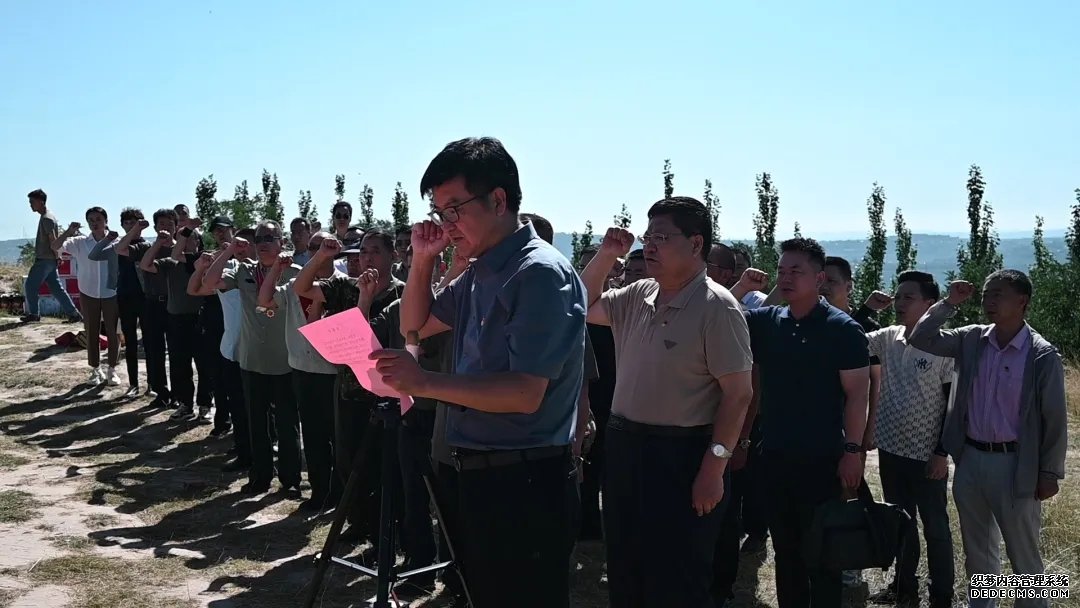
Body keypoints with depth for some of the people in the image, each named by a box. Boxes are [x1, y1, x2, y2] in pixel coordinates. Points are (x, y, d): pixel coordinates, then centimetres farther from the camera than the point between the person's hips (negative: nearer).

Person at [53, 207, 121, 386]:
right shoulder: (80, 242, -3)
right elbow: (55, 247, -12)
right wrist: (68, 231, -25)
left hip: (111, 294, -2)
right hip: (88, 294, 2)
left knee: (112, 332, 4)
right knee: (91, 333, 9)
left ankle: (112, 369, 18)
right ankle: (96, 369, 22)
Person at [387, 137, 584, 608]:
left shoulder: (540, 273, -18)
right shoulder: (479, 272, 11)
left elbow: (526, 394, -24)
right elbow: (416, 325, 23)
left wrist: (426, 383, -29)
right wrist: (423, 259, 7)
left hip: (525, 482, -9)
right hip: (478, 474, 9)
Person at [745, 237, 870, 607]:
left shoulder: (842, 329, -8)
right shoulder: (764, 321, 5)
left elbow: (857, 391, -10)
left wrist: (852, 450, -14)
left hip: (822, 459, -5)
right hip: (774, 456, 5)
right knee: (784, 549, 16)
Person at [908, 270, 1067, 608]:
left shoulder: (1043, 355, -11)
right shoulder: (971, 340, 2)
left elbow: (1054, 419, -8)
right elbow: (920, 338, 0)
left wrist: (1050, 472, -7)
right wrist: (950, 304, -6)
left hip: (1014, 464, -5)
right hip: (970, 459, 5)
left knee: (1023, 554, 9)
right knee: (977, 549, 19)